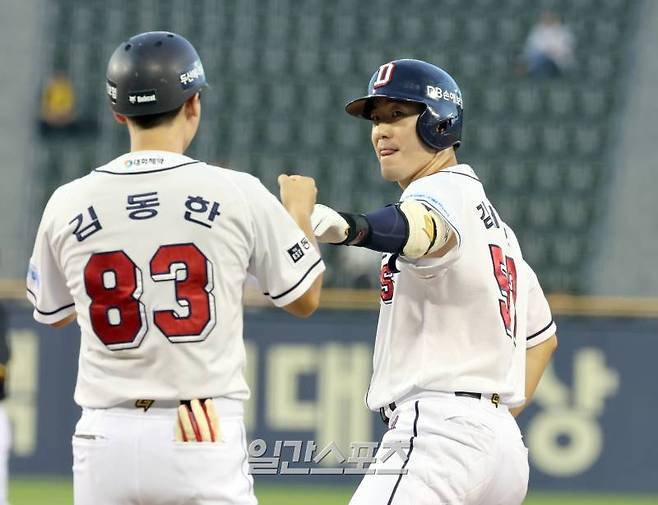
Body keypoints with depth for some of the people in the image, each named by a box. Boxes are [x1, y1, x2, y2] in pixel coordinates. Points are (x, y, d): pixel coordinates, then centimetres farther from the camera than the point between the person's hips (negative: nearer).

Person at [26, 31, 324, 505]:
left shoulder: (67, 204, 3)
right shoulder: (237, 193, -4)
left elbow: (51, 312, 21)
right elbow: (305, 299, 9)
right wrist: (300, 212, 28)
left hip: (106, 443, 2)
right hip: (206, 446, -2)